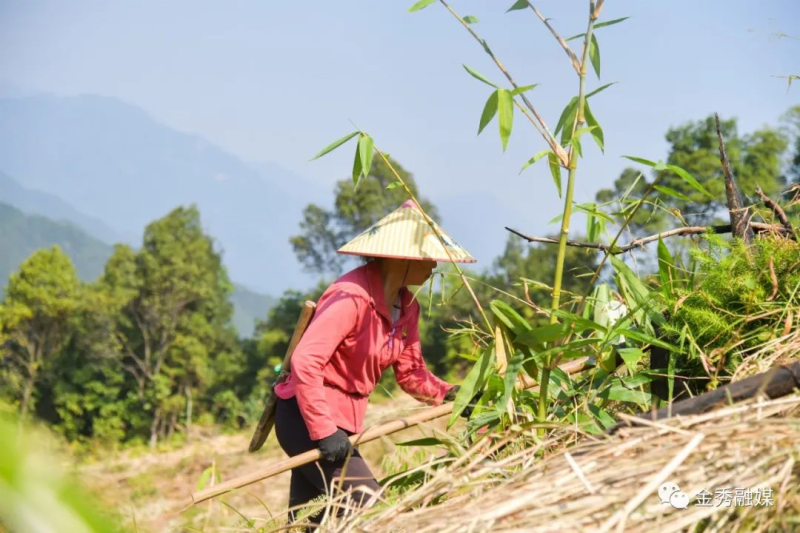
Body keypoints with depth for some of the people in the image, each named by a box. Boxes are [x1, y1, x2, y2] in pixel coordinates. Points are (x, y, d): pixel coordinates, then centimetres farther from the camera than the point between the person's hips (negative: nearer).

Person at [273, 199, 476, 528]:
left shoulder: (406, 306, 6)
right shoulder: (352, 297, -22)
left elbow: (410, 372, 10)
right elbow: (304, 362, -27)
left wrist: (450, 396, -8)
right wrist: (324, 431, -29)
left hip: (342, 417, 9)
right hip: (306, 418, -9)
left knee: (310, 521, 11)